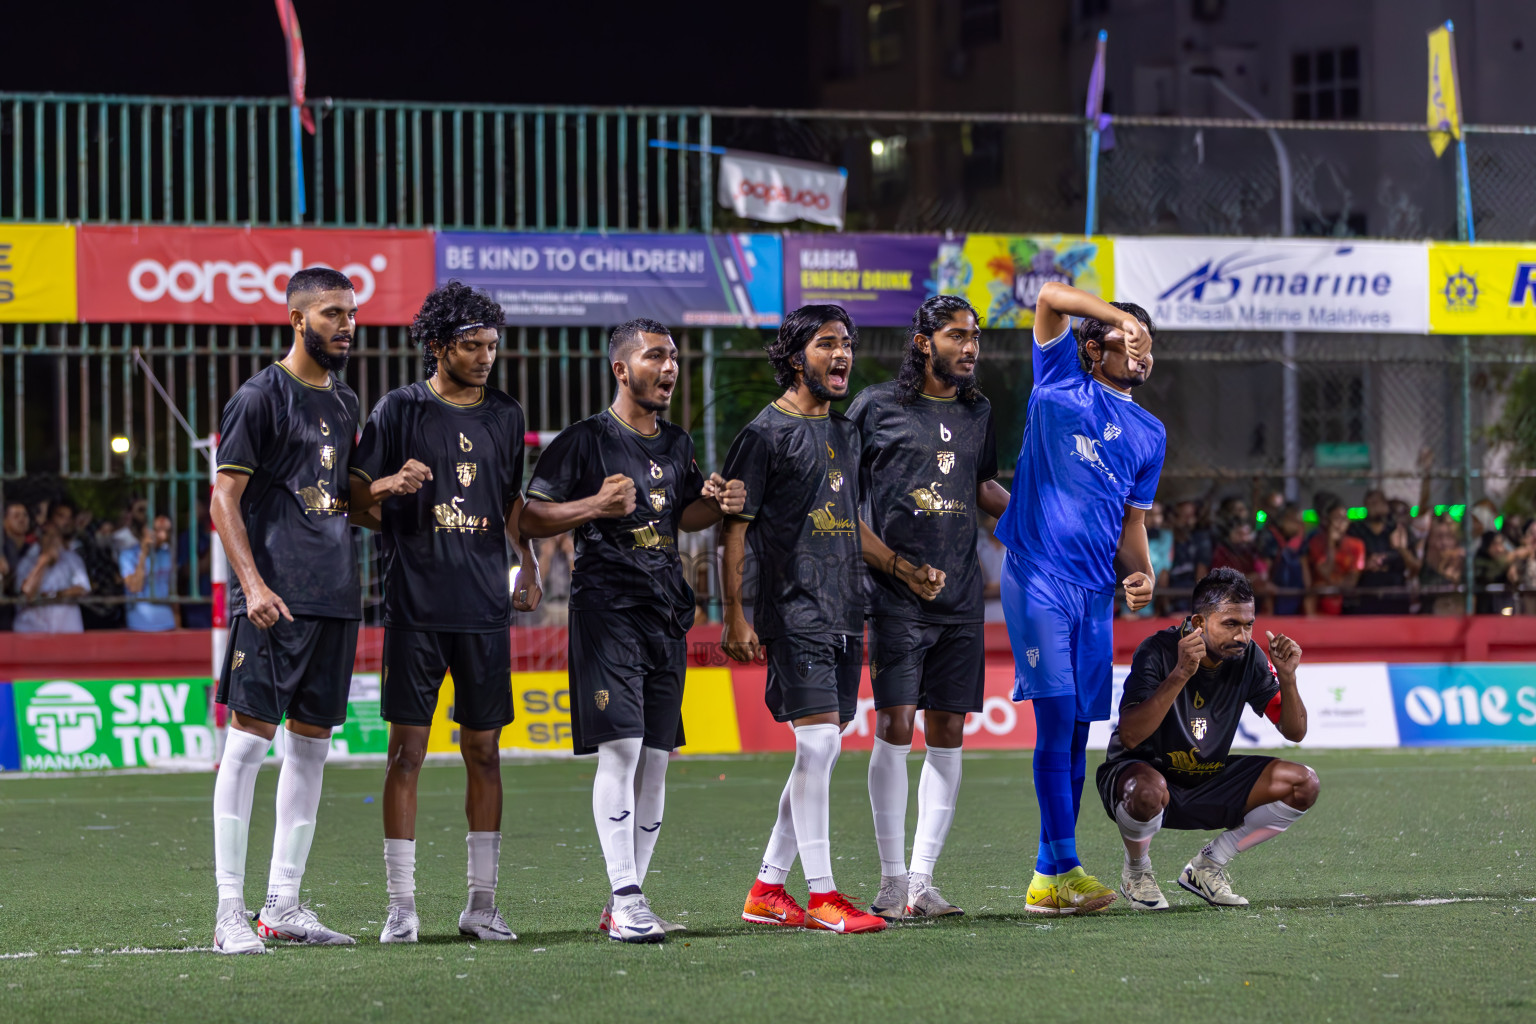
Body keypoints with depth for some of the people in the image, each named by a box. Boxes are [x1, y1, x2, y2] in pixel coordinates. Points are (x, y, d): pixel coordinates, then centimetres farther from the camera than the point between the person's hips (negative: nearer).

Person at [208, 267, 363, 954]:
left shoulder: (344, 404, 17)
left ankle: (284, 905, 14)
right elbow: (225, 500, -10)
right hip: (275, 598, -8)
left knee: (311, 743, 8)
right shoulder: (261, 397, -6)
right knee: (250, 738, -8)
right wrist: (253, 583, -19)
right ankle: (230, 911, -7)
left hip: (335, 598, 8)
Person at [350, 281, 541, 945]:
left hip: (486, 608, 4)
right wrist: (391, 484, -20)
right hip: (416, 609, -4)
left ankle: (481, 903, 10)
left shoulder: (505, 416, 12)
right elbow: (356, 498, 0)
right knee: (407, 751, -4)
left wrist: (528, 567, 12)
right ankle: (401, 905, 0)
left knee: (484, 752, 5)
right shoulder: (399, 411, 0)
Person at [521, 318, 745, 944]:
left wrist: (716, 505, 8)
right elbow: (530, 518, -7)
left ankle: (626, 904, 12)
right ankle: (625, 901, -18)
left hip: (668, 614, 7)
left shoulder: (678, 445, 16)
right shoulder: (585, 440, -5)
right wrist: (595, 505, -22)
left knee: (657, 756, 6)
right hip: (607, 608, -7)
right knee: (621, 748, -15)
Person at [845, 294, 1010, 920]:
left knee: (947, 735, 3)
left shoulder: (977, 412, 15)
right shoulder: (877, 406, 1)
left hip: (961, 595, 5)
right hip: (897, 594, -5)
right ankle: (892, 881, -2)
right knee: (895, 727, -9)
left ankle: (922, 879, 8)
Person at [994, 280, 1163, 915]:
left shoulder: (1149, 433, 20)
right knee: (1056, 715, -14)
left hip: (1096, 589, 6)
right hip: (1038, 575, -6)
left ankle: (1047, 879, 9)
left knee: (1077, 728, 5)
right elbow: (1051, 298, -5)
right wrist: (1119, 315, -9)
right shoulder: (1062, 382, 7)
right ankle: (1065, 868, -14)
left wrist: (1143, 573, 4)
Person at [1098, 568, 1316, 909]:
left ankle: (1206, 867, 4)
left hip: (1208, 783, 6)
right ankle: (1136, 872, -6)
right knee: (1148, 789, -41)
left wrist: (1287, 678, -23)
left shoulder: (1248, 657, -8)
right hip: (1140, 771, -5)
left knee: (1303, 784, -10)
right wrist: (1181, 674, -44)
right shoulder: (1158, 651, -23)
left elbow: (1295, 732, -4)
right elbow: (1129, 737, -36)